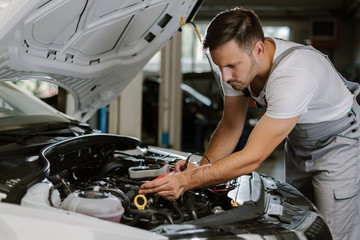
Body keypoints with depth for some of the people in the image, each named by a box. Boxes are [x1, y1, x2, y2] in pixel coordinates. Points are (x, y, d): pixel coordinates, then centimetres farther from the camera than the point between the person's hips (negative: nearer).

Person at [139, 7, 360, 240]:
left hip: (340, 141, -7)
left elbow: (252, 157, -40)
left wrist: (187, 181, -42)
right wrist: (203, 165, -21)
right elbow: (231, 125, -4)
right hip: (299, 145, 7)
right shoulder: (237, 63, -18)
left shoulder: (294, 75, -42)